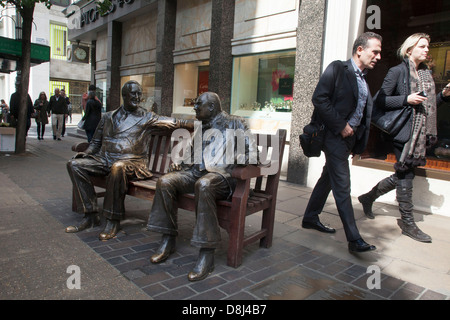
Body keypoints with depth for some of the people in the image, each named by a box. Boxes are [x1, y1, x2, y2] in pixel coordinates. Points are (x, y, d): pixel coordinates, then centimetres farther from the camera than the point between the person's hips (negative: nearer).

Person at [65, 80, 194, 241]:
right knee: (75, 164, -15)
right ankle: (91, 214, -12)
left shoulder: (145, 117, 9)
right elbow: (96, 142, 23)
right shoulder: (108, 116, 19)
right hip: (104, 160, 5)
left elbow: (173, 122, 2)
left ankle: (113, 220, -24)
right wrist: (86, 153, 3)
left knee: (118, 167, -38)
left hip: (131, 161, -5)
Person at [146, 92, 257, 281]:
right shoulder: (200, 128, 24)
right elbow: (192, 152, 35)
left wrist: (231, 166, -18)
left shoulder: (234, 123, 5)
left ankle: (207, 254, -35)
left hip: (222, 175, -6)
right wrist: (180, 163, 14)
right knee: (165, 182, -17)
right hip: (197, 172, 7)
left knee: (204, 184, -40)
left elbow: (251, 151, -3)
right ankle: (168, 240, -8)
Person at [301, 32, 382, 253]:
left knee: (328, 178, 16)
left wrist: (359, 142, 7)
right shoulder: (337, 69, -8)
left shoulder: (363, 78, 14)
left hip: (349, 137, 9)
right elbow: (319, 99, -18)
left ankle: (310, 218, 31)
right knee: (342, 187, -6)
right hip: (335, 135, -8)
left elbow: (363, 112, 17)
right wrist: (340, 126, -18)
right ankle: (354, 239, -1)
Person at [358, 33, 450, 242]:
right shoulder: (397, 71, -4)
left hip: (420, 132, 8)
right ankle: (407, 223, 7)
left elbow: (428, 104, 22)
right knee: (406, 174, -4)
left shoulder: (426, 74, 18)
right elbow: (381, 101, -11)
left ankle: (368, 197, 28)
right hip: (403, 130, -8)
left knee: (404, 174, 11)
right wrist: (406, 99, -19)